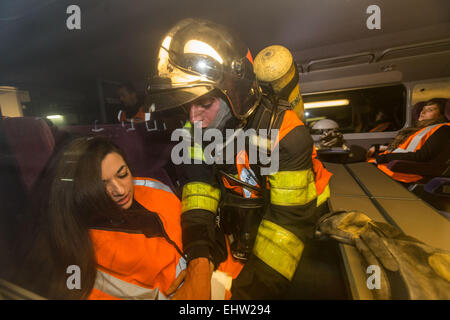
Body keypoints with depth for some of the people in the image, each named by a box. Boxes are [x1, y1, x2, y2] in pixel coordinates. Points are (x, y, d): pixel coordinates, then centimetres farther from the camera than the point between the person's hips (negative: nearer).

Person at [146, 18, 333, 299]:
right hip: (243, 216, 4)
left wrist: (255, 288, -27)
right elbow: (200, 183, -9)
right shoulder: (197, 128, -11)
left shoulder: (284, 132, -29)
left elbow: (290, 218, -27)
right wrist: (199, 250, -19)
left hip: (298, 212, -2)